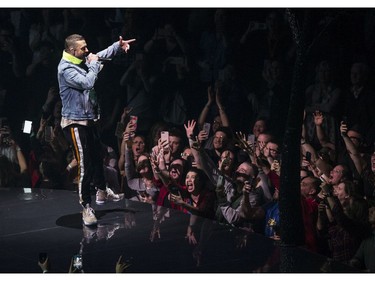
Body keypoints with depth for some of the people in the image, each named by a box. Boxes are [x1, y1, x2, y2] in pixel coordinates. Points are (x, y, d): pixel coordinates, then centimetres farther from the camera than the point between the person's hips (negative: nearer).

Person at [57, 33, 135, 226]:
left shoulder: (83, 60, 5)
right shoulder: (66, 69, -20)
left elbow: (102, 54, 17)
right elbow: (87, 83, -29)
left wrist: (118, 45, 1)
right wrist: (93, 64, -15)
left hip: (88, 120, 9)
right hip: (75, 123, -9)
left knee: (97, 157, 22)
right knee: (85, 166, -9)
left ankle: (102, 192, 41)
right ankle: (86, 207, -1)